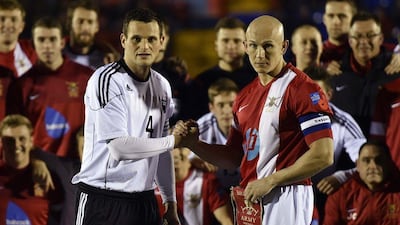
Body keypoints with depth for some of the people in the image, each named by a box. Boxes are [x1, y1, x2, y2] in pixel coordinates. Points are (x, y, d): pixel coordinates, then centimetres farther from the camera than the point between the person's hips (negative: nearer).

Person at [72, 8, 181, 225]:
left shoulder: (162, 85, 11)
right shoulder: (106, 80, -11)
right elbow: (118, 147, -20)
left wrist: (170, 203, 17)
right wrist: (174, 140, -11)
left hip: (145, 199, 6)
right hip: (103, 201, -6)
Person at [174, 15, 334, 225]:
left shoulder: (302, 89, -8)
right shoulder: (245, 96, 17)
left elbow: (323, 155, -16)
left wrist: (270, 181, -16)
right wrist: (194, 144, 6)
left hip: (285, 198, -7)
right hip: (249, 199, 7)